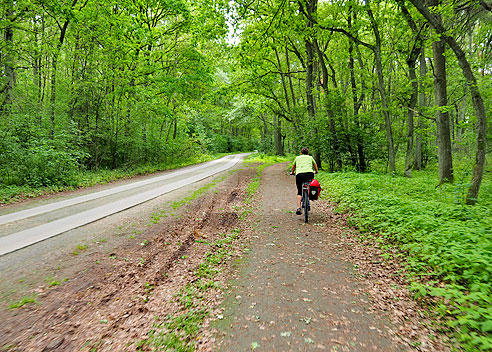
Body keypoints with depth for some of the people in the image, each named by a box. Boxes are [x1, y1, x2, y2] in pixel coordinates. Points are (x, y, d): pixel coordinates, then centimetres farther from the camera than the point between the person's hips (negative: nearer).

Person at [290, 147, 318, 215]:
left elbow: (293, 166, 40)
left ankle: (298, 208, -4)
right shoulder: (310, 157, 25)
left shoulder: (297, 158, 25)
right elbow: (315, 165, 42)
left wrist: (292, 172, 59)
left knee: (299, 192, 9)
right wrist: (316, 171, 61)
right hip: (309, 173, 0)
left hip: (299, 174, 0)